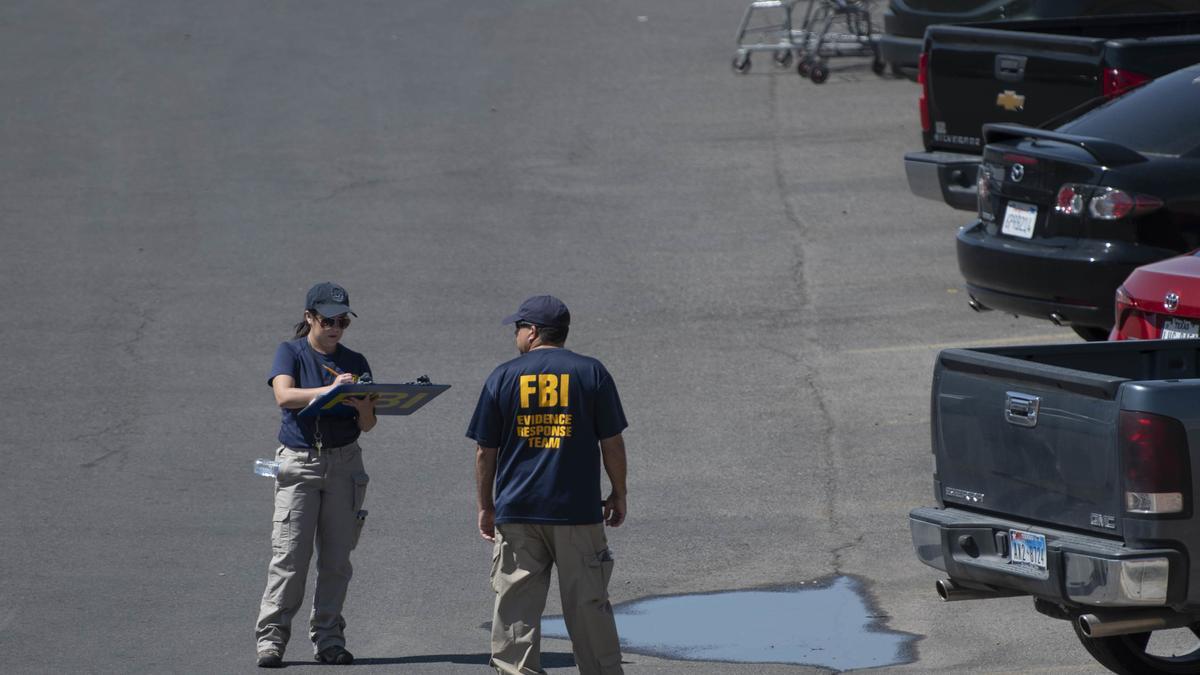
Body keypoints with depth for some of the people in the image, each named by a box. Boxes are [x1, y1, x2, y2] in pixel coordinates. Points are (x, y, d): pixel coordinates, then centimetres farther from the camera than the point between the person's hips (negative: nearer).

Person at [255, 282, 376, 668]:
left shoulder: (354, 362, 11)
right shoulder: (291, 353, 2)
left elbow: (367, 425, 8)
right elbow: (284, 395, -17)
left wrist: (361, 406, -15)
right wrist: (329, 390, -30)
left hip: (344, 462, 3)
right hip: (299, 462, -3)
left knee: (336, 557, 3)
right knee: (290, 554, -9)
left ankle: (328, 637, 9)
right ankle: (271, 638, -6)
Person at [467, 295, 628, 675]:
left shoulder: (503, 377, 2)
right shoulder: (592, 373, 1)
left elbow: (485, 452, 4)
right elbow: (612, 444, 2)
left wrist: (486, 507, 13)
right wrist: (618, 496, 13)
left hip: (516, 514, 0)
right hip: (578, 513, 0)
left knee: (515, 612, 2)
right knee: (588, 607, 5)